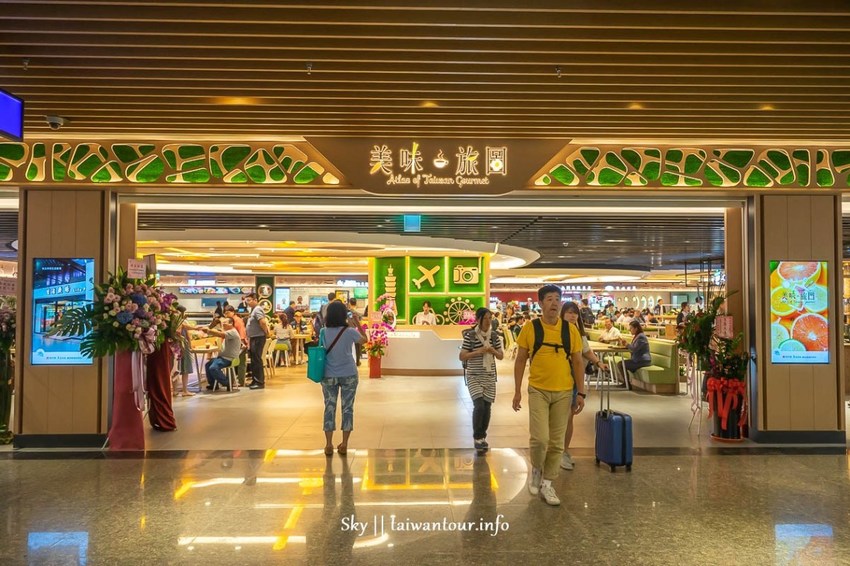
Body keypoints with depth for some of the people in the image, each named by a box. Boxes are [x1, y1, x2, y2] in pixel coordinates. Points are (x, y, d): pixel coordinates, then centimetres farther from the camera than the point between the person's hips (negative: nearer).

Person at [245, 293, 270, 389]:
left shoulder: (257, 309, -16)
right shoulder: (253, 310, 16)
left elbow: (263, 322, -31)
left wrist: (266, 332, -17)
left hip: (258, 338, -10)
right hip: (253, 338, 10)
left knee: (257, 360, -7)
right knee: (254, 360, 15)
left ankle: (260, 382, -2)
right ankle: (255, 381, 23)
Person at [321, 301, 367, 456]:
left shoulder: (324, 332, -6)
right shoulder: (350, 332, -13)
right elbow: (364, 340, 6)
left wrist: (350, 325, 16)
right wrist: (357, 323, 13)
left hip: (328, 376, 2)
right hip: (349, 375, -2)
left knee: (329, 407, 9)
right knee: (347, 408, 8)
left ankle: (329, 445, 12)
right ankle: (344, 445, 13)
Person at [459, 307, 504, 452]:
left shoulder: (494, 335, 4)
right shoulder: (470, 335, -9)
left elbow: (501, 356, 10)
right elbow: (462, 356, -8)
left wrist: (493, 351, -11)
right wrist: (478, 352, -19)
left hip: (490, 376, 4)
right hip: (474, 376, -4)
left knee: (487, 407, 7)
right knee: (479, 405, -16)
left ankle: (482, 437, 25)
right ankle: (477, 438, 3)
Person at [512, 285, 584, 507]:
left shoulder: (570, 330, 0)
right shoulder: (530, 328, -4)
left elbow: (577, 362, 6)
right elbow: (520, 360, 1)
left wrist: (581, 393, 1)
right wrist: (517, 391, -1)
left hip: (563, 393, 2)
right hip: (538, 391, -2)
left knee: (557, 442, 8)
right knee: (540, 438, -10)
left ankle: (547, 484, 23)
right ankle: (536, 469, 21)